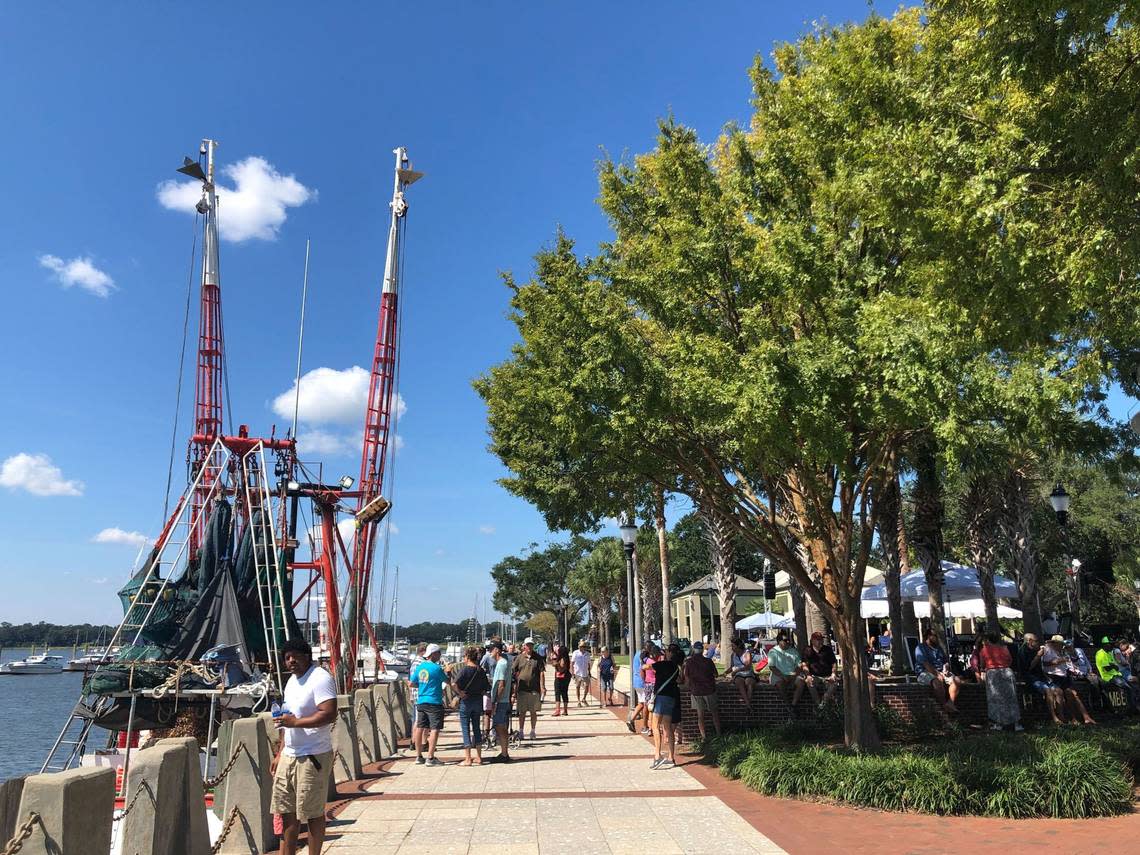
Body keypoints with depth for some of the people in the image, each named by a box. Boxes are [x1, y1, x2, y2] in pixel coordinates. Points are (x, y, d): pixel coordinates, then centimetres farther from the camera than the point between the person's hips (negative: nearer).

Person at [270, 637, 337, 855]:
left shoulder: (320, 679, -16)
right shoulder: (292, 680, 14)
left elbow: (329, 715, -25)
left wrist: (295, 722, -23)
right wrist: (280, 753, 19)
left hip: (312, 757, -9)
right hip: (289, 756, 9)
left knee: (313, 813, 2)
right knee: (287, 812, 14)